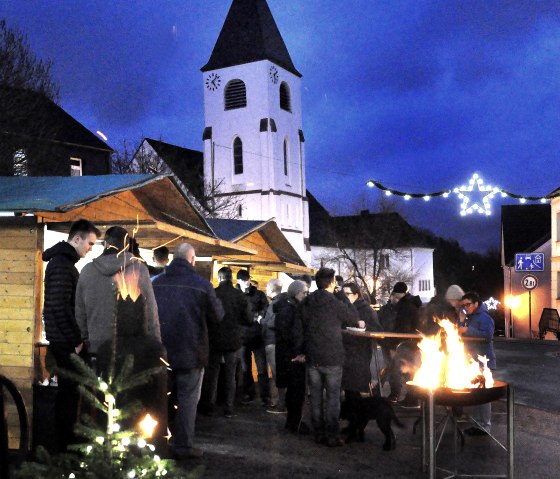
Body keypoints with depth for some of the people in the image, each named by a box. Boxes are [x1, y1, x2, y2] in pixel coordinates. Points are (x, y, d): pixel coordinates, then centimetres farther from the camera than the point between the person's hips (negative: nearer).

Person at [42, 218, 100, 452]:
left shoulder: (64, 261, 16)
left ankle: (65, 442, 25)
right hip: (66, 342, -10)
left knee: (68, 391, 15)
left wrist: (77, 337, 16)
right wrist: (76, 340, -17)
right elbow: (60, 307, -23)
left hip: (66, 341, 10)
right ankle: (65, 447, 6)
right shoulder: (62, 264, -16)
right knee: (69, 392, -3)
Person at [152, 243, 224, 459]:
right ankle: (183, 445, 9)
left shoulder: (156, 283, -2)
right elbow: (217, 315, -5)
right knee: (187, 398, 6)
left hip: (162, 350, 4)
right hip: (190, 352, -4)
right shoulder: (201, 284, -14)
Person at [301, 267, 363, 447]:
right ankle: (332, 436, 7)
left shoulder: (306, 303, 1)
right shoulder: (336, 304, -15)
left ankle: (319, 433, 19)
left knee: (316, 396, 12)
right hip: (332, 358, -4)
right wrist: (341, 297, 15)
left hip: (312, 358, 5)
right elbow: (354, 317, 3)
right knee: (333, 397, 4)